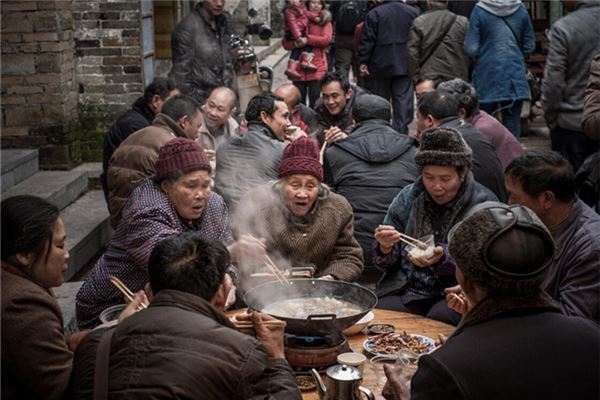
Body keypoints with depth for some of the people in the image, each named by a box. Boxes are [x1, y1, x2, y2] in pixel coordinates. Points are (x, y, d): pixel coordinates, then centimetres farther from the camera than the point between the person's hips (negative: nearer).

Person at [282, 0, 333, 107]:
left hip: (317, 67, -2)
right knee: (299, 100, 6)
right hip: (298, 68, 2)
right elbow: (286, 44, 7)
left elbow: (326, 39, -10)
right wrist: (294, 43, -15)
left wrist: (308, 39, -19)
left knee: (314, 99, -1)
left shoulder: (325, 21, 7)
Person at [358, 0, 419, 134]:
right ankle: (401, 132, -3)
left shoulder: (374, 14, -9)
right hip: (405, 66, 2)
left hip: (381, 65, -2)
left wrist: (363, 62, -2)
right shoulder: (412, 12, 3)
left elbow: (367, 41, -10)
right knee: (403, 100, 2)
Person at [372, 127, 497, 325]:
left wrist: (443, 258, -24)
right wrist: (385, 248, -15)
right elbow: (387, 262, 10)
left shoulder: (484, 204, -3)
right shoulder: (407, 197, 7)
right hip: (405, 288, 2)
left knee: (440, 318, -33)